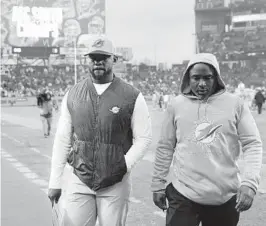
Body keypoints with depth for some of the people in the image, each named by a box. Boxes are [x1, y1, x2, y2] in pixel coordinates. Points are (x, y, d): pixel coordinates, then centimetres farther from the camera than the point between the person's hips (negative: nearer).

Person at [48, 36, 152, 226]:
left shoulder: (132, 96, -5)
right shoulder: (72, 95, 3)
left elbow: (144, 138, -3)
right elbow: (63, 139, 5)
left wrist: (124, 165, -15)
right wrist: (55, 181, 5)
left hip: (116, 185, -1)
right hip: (78, 182, 2)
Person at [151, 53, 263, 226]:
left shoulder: (235, 104, -1)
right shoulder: (176, 105, 3)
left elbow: (253, 145, -3)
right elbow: (165, 148, 8)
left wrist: (250, 183, -15)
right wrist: (158, 185, 9)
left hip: (225, 197, 0)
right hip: (183, 194, 0)